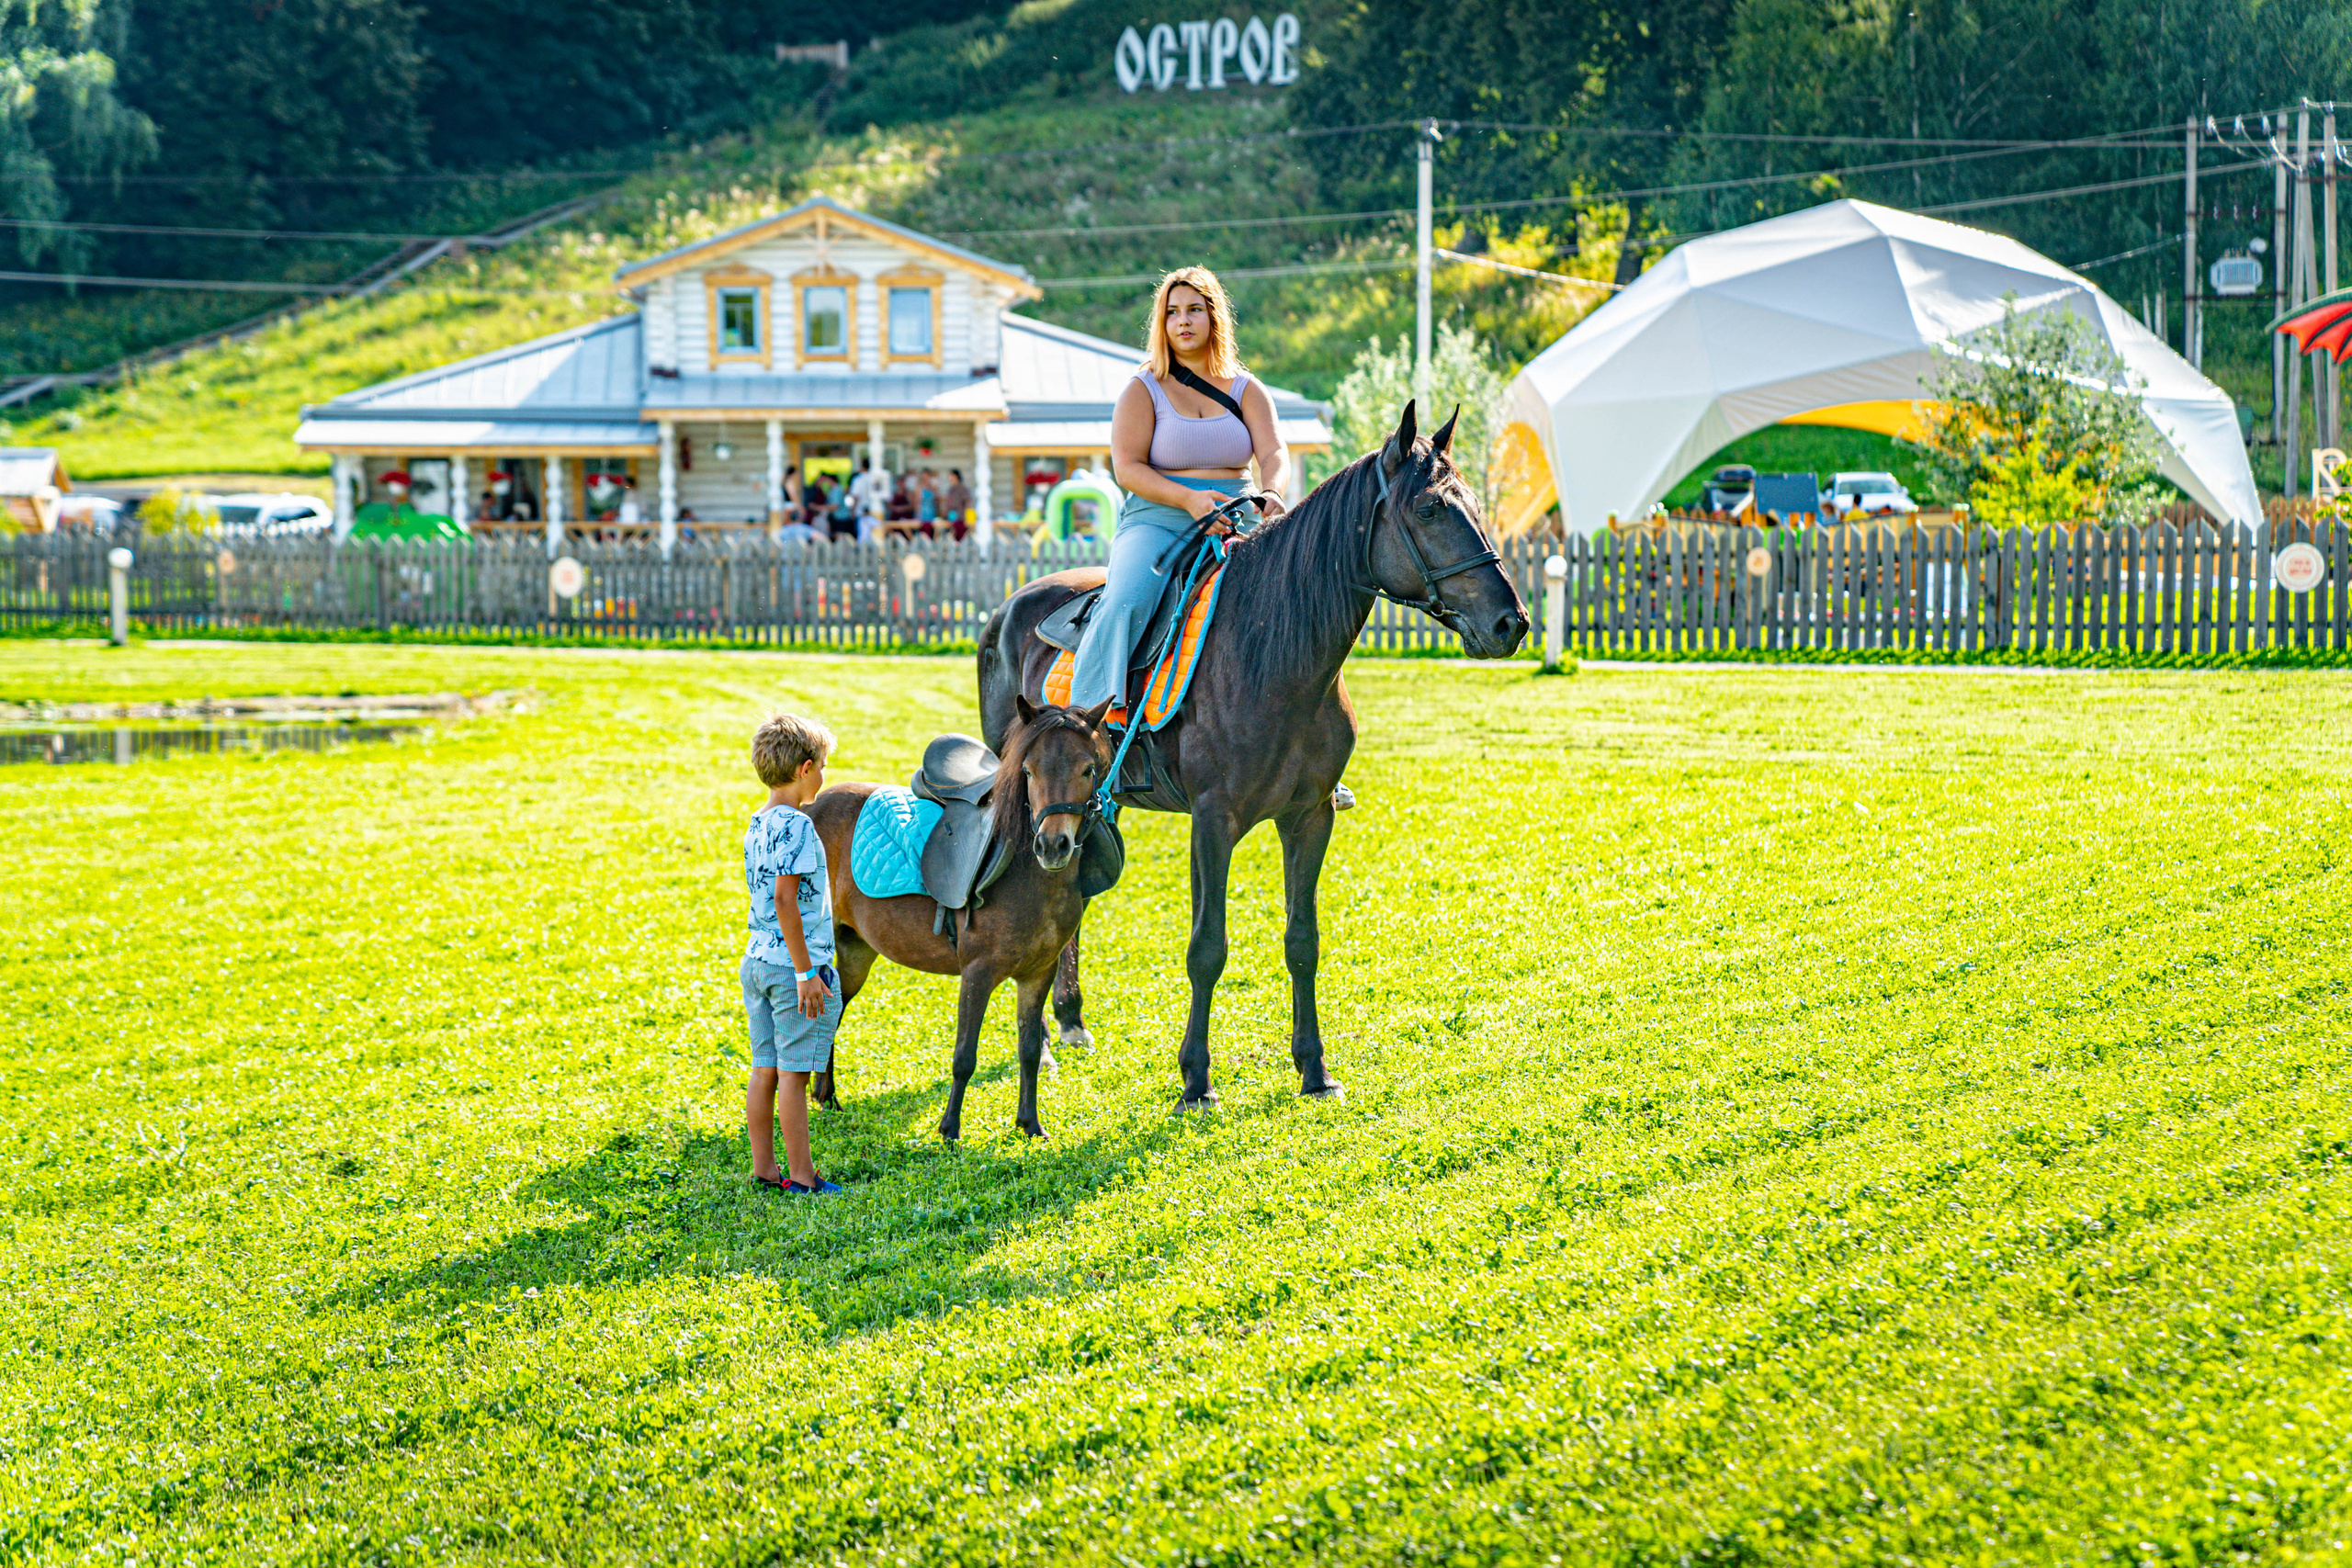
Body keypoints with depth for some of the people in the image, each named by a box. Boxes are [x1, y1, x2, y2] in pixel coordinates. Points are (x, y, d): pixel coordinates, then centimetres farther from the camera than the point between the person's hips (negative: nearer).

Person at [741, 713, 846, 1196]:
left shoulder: (757, 824, 10)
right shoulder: (796, 825, -17)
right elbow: (785, 900, -22)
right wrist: (806, 972, -20)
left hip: (758, 958, 8)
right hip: (793, 962, -8)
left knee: (765, 1070, 12)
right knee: (793, 1073, -3)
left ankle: (763, 1169, 18)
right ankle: (801, 1176, 3)